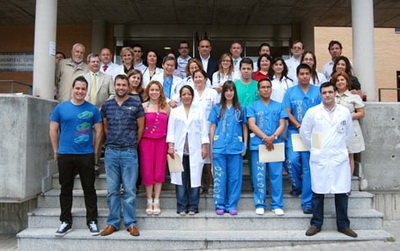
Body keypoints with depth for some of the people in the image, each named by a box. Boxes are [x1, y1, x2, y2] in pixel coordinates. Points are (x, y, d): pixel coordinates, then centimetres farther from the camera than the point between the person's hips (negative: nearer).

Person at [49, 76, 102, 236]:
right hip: (65, 155, 1)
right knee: (66, 189, 10)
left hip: (86, 155, -1)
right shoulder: (60, 108, 4)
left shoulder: (92, 109, 3)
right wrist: (56, 151, 5)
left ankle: (92, 221, 15)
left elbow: (99, 130, 6)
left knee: (89, 188, 4)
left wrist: (95, 151, 3)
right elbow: (53, 130, 7)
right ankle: (66, 221, 22)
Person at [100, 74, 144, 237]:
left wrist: (133, 144, 9)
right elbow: (105, 127, 18)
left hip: (129, 152, -2)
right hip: (111, 152, 3)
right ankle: (113, 223, 18)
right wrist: (112, 141, 11)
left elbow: (140, 127, 6)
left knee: (130, 190, 1)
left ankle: (130, 223, 12)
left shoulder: (136, 105, 1)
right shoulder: (107, 105, 10)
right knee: (112, 190, 8)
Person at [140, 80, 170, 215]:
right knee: (147, 171, 2)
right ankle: (149, 201, 15)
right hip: (146, 141, -1)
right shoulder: (143, 106, 2)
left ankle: (156, 201, 15)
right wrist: (138, 140, -9)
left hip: (161, 142, 2)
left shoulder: (166, 107, 7)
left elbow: (169, 126, 8)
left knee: (160, 172, 4)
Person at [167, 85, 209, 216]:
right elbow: (171, 130, 8)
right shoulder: (175, 111, 12)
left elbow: (204, 130, 7)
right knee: (180, 179, 0)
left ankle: (193, 207, 9)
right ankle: (181, 207, 9)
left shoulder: (199, 111, 11)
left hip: (195, 151, 0)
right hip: (179, 150, 0)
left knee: (194, 179, -1)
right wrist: (170, 146, -2)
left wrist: (204, 147, 0)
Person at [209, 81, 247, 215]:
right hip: (219, 148, 0)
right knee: (219, 177, 2)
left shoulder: (241, 109, 10)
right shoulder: (217, 108, 9)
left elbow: (244, 128, 13)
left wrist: (245, 145, 5)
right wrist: (211, 147, 5)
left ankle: (232, 205, 14)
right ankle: (220, 205, 13)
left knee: (235, 177, 4)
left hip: (236, 148, 1)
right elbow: (212, 127, 9)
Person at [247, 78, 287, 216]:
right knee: (259, 176, 0)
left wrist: (273, 137, -12)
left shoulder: (279, 106, 15)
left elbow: (282, 125, 7)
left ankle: (277, 205, 10)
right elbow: (252, 125, 0)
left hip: (276, 145, 1)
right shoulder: (253, 106, 10)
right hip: (257, 144, -1)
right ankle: (260, 204, 10)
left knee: (276, 175, 0)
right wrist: (265, 138, -12)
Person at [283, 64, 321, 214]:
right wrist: (298, 125, -12)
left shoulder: (317, 91, 8)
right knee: (292, 160, -16)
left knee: (308, 166, -2)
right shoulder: (290, 92, 8)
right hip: (294, 131, 0)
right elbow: (287, 112, 2)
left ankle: (307, 202, 6)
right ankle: (297, 185, 15)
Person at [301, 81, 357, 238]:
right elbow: (304, 132, 8)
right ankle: (316, 224, 16)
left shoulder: (345, 112, 6)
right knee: (318, 193, 4)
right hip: (319, 159, -1)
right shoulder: (312, 112, 1)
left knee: (342, 192, 5)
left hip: (340, 159, 2)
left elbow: (349, 133, 17)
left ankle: (343, 225, 20)